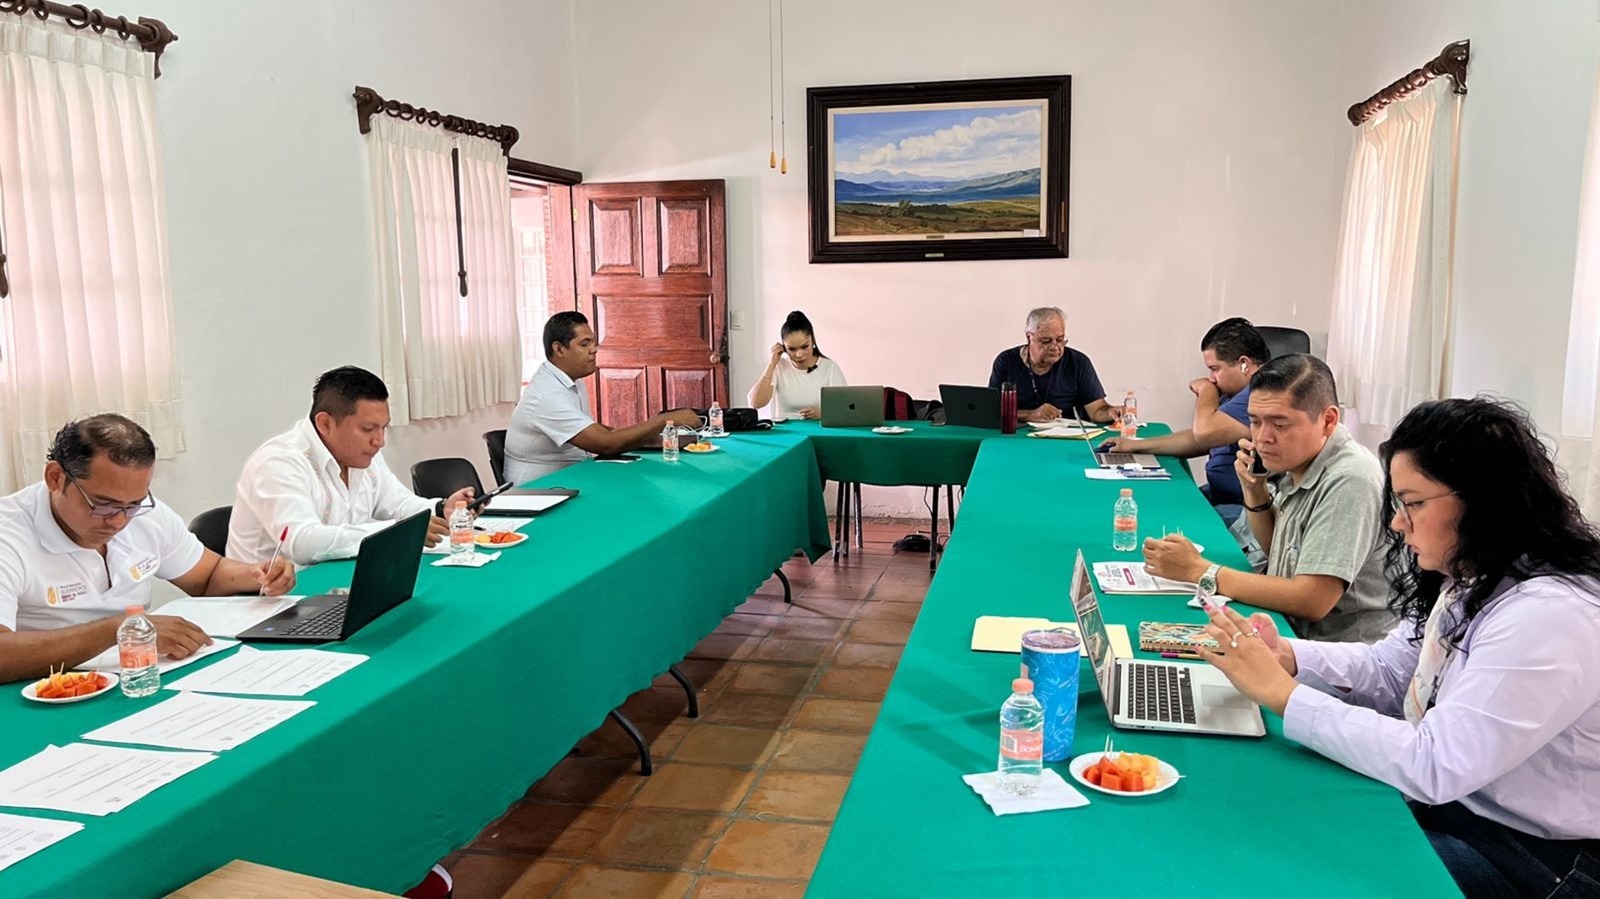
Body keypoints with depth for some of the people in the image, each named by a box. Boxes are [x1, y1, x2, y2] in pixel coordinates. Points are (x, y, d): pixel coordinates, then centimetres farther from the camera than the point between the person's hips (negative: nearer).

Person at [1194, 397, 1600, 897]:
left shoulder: (1549, 617, -28)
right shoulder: (1469, 579, 3)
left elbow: (1433, 765, -31)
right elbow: (1389, 669, 9)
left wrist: (1281, 693, -28)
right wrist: (1286, 655, -9)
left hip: (1537, 856, -8)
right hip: (1451, 796, 8)